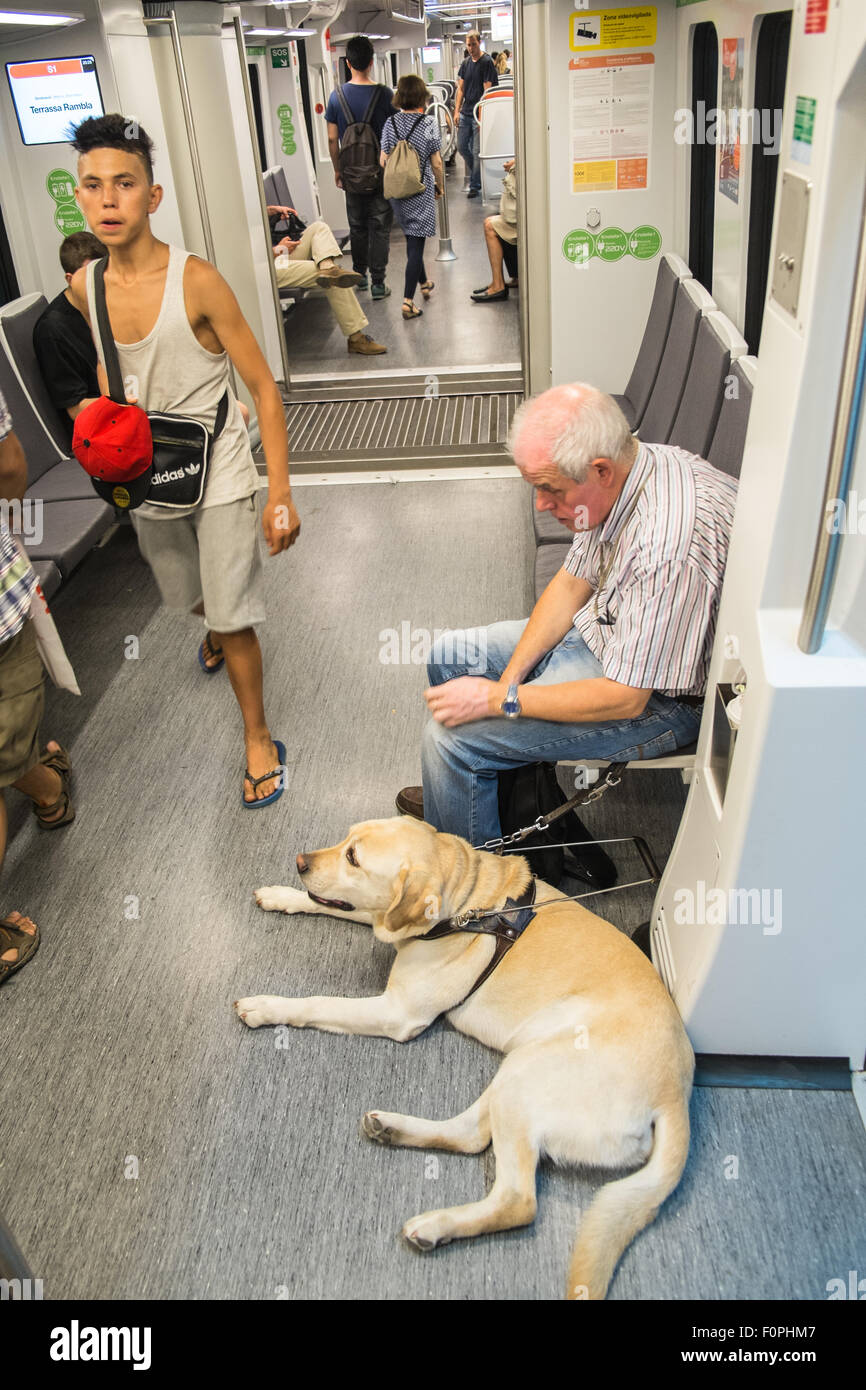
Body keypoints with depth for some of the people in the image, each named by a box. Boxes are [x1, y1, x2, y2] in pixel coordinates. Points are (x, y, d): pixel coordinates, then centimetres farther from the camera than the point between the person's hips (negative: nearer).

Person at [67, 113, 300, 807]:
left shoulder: (196, 281, -19)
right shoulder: (83, 288, -4)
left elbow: (264, 388, -17)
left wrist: (281, 495, -21)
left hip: (218, 476, -5)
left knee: (232, 619, -3)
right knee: (193, 598, 24)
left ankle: (258, 736, 18)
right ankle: (220, 628, 62)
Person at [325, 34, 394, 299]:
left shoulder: (337, 96, -5)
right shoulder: (384, 94, -11)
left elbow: (332, 139, 0)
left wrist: (337, 170, 12)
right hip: (382, 172, -2)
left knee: (357, 226, 17)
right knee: (380, 228, 4)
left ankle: (359, 275, 27)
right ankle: (378, 283, 2)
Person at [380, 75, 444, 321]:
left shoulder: (391, 123, 0)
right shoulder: (428, 123, -10)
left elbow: (383, 161, 1)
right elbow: (436, 164, -8)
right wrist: (440, 186, 8)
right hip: (421, 191, -5)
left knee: (411, 238, 22)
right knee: (416, 243, -4)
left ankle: (424, 283, 39)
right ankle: (408, 301, -12)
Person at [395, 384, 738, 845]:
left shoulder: (669, 542, -37)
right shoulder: (618, 475, -9)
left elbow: (625, 698, -31)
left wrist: (497, 698, -25)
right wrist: (512, 674, -6)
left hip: (656, 696, -9)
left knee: (452, 737, -16)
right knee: (447, 657, 13)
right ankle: (461, 794, 35)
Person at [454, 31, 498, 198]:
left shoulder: (486, 62, -7)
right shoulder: (465, 63, 11)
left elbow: (487, 90, -12)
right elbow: (461, 88, 14)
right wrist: (457, 110, 5)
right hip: (465, 113, 6)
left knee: (476, 150, -4)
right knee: (461, 146, 9)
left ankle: (475, 186, 5)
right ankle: (476, 174, 29)